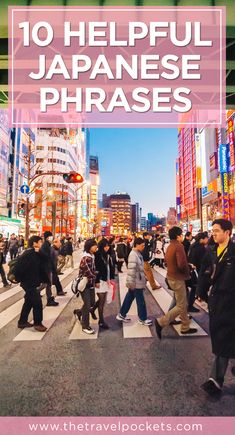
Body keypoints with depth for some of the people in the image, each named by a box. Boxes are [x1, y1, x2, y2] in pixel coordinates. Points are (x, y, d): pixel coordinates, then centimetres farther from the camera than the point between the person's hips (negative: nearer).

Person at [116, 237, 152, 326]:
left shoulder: (138, 254, 10)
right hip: (136, 282, -10)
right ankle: (142, 319, 19)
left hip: (138, 281, 10)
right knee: (140, 300, 3)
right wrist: (131, 282, -23)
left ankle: (121, 315, 27)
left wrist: (144, 277, 23)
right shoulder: (133, 255, -22)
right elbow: (131, 270, -24)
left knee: (129, 297, 16)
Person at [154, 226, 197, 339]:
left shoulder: (170, 246, 9)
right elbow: (182, 264, -27)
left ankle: (185, 327, 30)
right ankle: (161, 322, -1)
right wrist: (187, 273, -8)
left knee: (183, 304, 20)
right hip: (177, 278, -10)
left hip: (171, 277, 10)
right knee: (181, 306, 1)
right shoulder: (179, 246, -20)